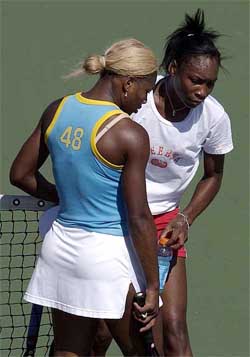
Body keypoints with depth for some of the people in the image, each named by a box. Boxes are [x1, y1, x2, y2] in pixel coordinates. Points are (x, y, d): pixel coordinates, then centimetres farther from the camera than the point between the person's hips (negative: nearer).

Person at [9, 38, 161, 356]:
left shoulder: (57, 110, 1)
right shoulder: (130, 135, -17)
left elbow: (20, 174, 11)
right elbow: (139, 219, -17)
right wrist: (152, 287, -11)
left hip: (60, 244, 6)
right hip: (108, 256, -6)